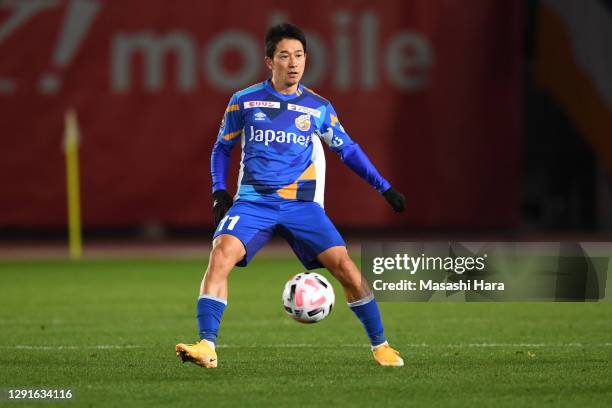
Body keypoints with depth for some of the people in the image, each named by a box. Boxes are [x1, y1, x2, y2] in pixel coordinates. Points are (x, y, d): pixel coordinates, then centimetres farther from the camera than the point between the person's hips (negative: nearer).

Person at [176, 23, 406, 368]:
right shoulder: (244, 102, 3)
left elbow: (347, 149, 19)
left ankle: (380, 346, 5)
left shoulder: (319, 108, 6)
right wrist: (219, 190, 3)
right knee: (221, 255, -26)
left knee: (344, 265, -12)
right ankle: (207, 347, -27)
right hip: (253, 201, -1)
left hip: (301, 204, 1)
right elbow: (223, 147, 16)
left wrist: (385, 188, 15)